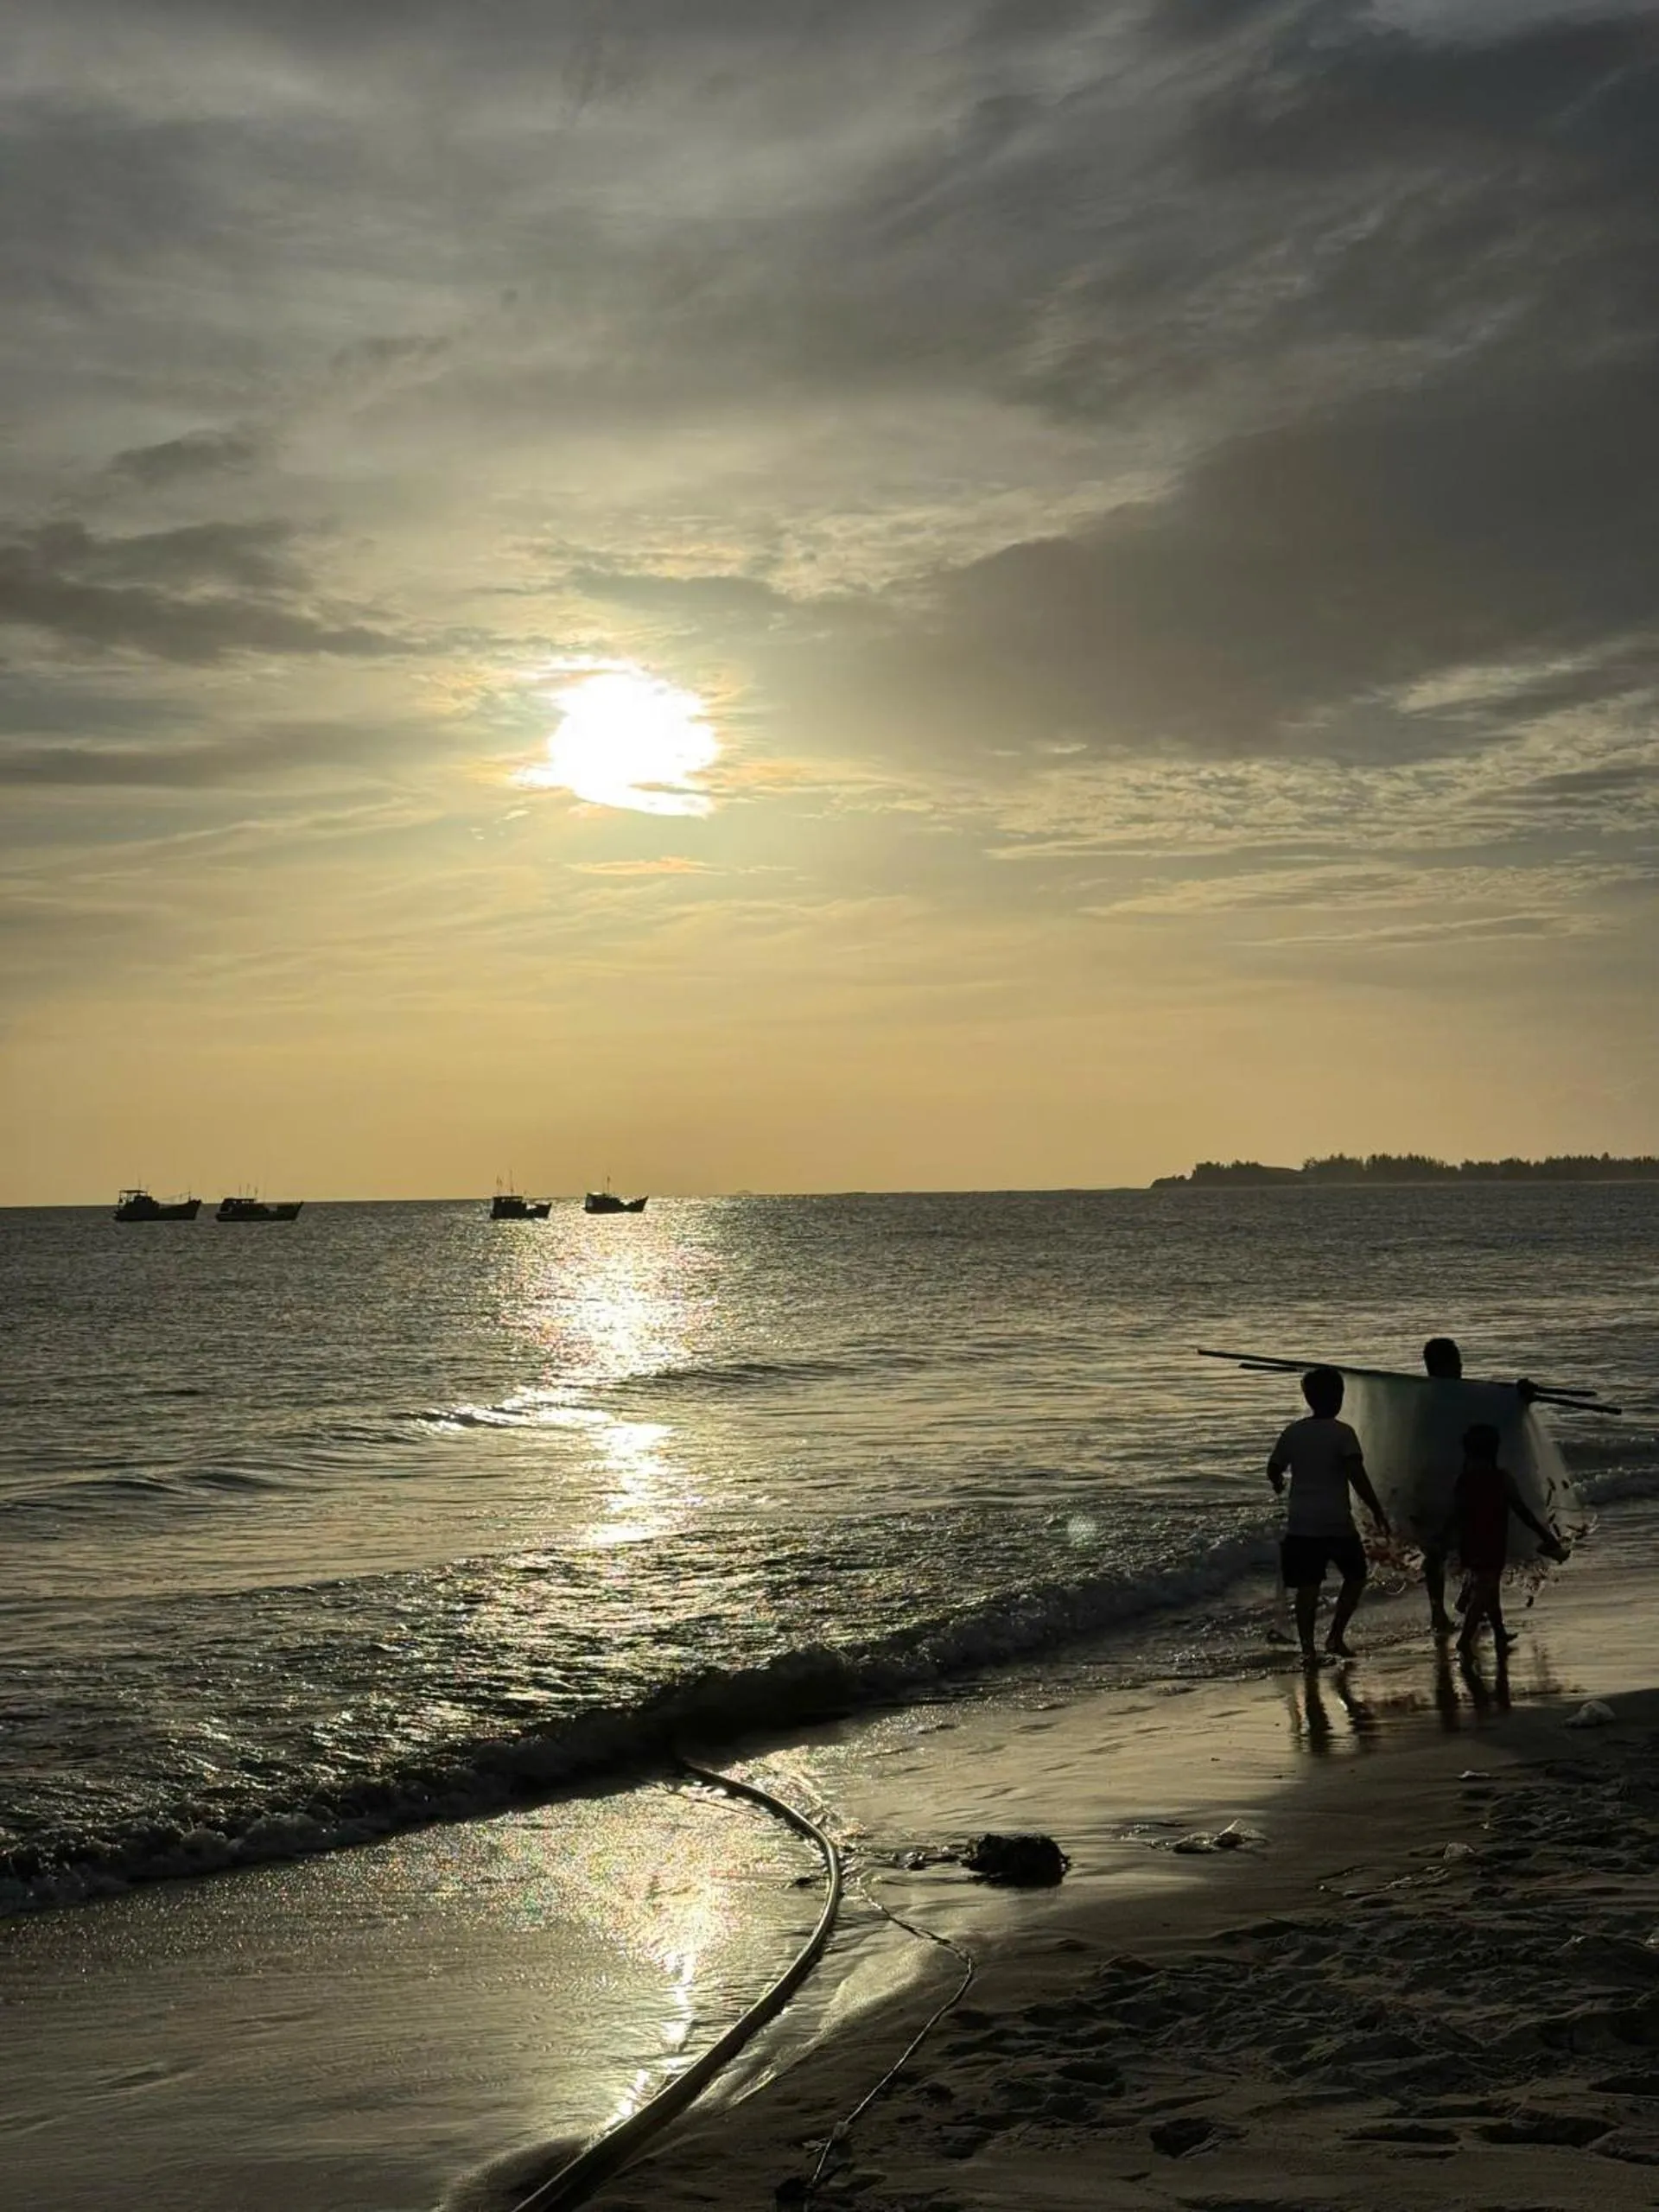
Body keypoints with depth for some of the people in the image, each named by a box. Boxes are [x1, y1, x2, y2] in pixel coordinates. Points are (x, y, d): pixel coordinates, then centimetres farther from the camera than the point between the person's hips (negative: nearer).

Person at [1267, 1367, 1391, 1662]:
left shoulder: (1293, 1432, 3)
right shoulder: (1342, 1433, -9)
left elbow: (1274, 1469, 13)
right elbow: (1356, 1474, -19)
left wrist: (1278, 1484, 36)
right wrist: (1377, 1511, -12)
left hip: (1301, 1524, 3)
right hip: (1337, 1522, -3)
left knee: (1307, 1586, 6)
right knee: (1355, 1576, 16)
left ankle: (1308, 1647, 3)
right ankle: (1336, 1636, 10)